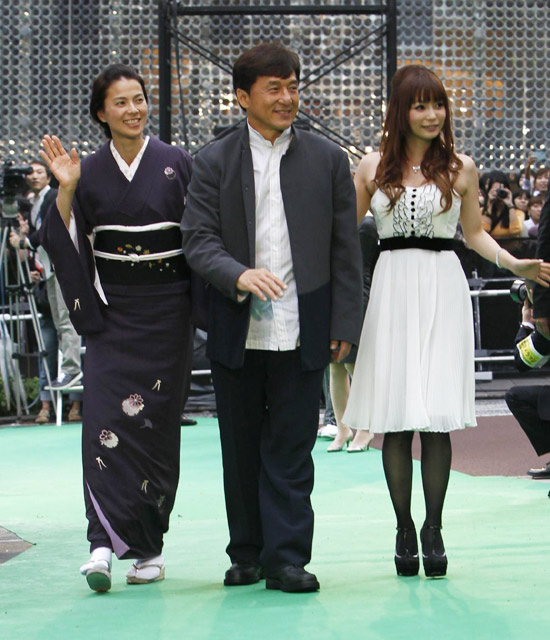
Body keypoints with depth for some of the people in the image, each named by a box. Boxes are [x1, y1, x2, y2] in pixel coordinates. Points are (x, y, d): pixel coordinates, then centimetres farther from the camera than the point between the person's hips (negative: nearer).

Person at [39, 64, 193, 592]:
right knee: (106, 416, -12)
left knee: (157, 423, 1)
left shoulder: (177, 164, 2)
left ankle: (148, 547, 9)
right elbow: (69, 241, 2)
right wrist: (66, 191, -11)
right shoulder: (89, 173, 6)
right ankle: (106, 543, -17)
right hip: (111, 310, 1)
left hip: (165, 310, -1)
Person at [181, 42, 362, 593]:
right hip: (237, 331, 1)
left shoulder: (327, 159, 6)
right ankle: (247, 553, 21)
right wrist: (240, 275, -23)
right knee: (241, 448, 9)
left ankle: (286, 558, 3)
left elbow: (345, 250, 6)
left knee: (290, 448, -1)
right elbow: (198, 240, -3)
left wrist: (345, 325, 1)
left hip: (301, 331, -1)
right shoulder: (214, 162, 4)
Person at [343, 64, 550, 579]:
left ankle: (433, 530, 2)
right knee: (394, 418, -1)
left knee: (437, 415, -6)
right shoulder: (373, 168, 8)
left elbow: (474, 232, 14)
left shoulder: (460, 167, 7)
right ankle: (404, 530, 7)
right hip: (391, 289, 1)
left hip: (442, 290, -1)